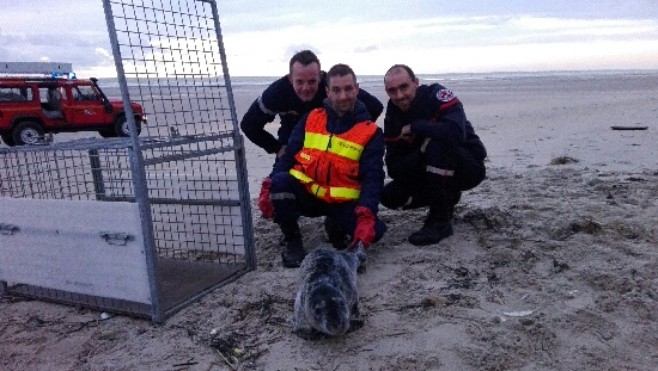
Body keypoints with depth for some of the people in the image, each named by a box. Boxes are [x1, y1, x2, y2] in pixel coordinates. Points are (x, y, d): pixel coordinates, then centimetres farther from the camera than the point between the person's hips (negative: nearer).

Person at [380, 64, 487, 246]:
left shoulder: (437, 95, -21)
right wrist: (420, 152, -28)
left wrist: (413, 127, -27)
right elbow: (393, 169, -9)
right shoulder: (393, 117, -5)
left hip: (469, 168, -6)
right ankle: (447, 197, 14)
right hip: (437, 175, 6)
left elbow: (456, 133, -41)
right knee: (389, 196, -9)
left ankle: (441, 221, -20)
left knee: (435, 144, -34)